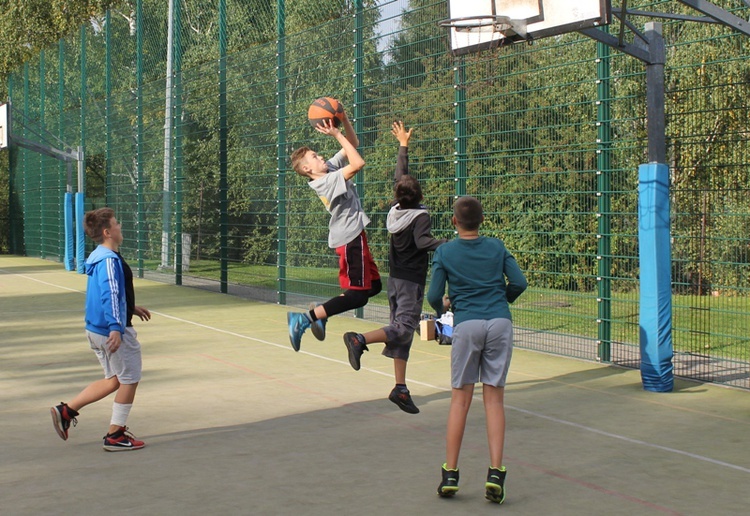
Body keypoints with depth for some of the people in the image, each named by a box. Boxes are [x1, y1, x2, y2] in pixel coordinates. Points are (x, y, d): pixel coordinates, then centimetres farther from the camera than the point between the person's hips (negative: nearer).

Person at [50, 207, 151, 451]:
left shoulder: (99, 257, 12)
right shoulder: (110, 260, -19)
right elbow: (110, 294, -28)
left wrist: (131, 308, 33)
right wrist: (115, 327, -34)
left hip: (96, 329, 10)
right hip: (114, 331, -10)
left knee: (114, 380, 19)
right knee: (129, 379, 5)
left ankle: (67, 410, 14)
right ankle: (115, 436, 12)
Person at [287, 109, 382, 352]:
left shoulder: (331, 167, 8)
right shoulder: (326, 181, -19)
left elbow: (353, 144, 14)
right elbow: (358, 163, -28)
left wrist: (344, 120, -2)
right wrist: (337, 134, -22)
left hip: (352, 236, 10)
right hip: (350, 238, -10)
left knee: (374, 286, 15)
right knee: (358, 295, -8)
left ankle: (321, 312, 11)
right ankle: (305, 318, -12)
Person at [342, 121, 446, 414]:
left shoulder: (397, 210, 5)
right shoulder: (419, 215, -13)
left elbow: (400, 178, 18)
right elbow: (423, 240, -31)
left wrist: (403, 146, 25)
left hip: (396, 278, 8)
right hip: (411, 280, -8)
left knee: (401, 328, 8)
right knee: (404, 328, -11)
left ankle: (400, 388, 7)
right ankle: (359, 340, -29)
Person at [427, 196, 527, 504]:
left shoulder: (444, 252, 5)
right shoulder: (497, 247, 10)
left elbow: (434, 296, 0)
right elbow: (519, 283, 4)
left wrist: (443, 305, 23)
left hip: (467, 325, -1)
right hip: (500, 323, 1)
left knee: (460, 399, 6)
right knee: (494, 398, 4)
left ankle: (450, 475, 8)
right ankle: (495, 473, -4)